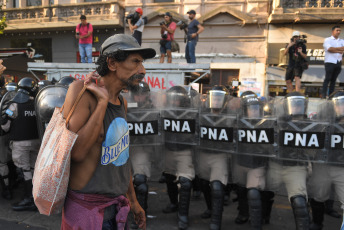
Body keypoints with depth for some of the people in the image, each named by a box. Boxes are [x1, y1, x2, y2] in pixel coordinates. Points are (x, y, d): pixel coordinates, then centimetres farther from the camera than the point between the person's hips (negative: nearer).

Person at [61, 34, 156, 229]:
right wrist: (103, 102, -24)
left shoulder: (122, 102, 5)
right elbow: (76, 152, -27)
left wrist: (133, 200, 18)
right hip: (86, 209, -7)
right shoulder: (82, 90, -16)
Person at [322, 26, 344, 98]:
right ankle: (323, 94, -10)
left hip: (338, 63, 5)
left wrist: (334, 49, -15)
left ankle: (331, 95, 6)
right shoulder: (327, 40, 5)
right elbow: (329, 49, -12)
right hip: (330, 62, -4)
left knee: (334, 79, 4)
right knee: (327, 78, -9)